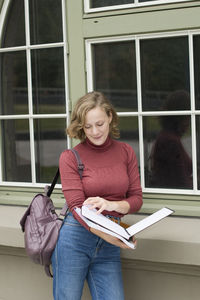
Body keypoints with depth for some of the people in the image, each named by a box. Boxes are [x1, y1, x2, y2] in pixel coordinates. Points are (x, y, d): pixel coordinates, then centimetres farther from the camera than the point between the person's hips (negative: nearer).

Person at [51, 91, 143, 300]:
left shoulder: (126, 152, 9)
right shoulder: (70, 157, -1)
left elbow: (137, 199, 8)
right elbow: (77, 207, -9)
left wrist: (112, 205, -15)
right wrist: (106, 234, -26)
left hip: (108, 249, 3)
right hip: (75, 238, -3)